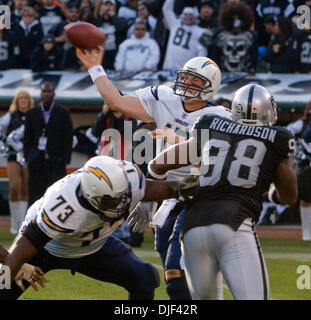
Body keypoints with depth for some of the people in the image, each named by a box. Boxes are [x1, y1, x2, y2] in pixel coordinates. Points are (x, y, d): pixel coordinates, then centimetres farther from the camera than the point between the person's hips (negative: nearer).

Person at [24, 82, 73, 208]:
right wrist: (27, 159, 2)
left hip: (56, 161, -2)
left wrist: (66, 160, -5)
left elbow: (68, 139, 2)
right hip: (36, 162, 2)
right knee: (35, 196, 1)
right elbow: (27, 139, 10)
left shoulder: (63, 113, 4)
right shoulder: (31, 113, 9)